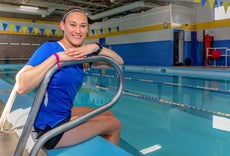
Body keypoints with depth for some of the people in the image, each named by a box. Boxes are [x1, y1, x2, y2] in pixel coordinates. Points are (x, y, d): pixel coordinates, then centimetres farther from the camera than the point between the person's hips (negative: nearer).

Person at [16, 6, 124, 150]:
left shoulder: (82, 53, 1)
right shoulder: (49, 48, -19)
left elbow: (119, 61, -2)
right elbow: (22, 87, -33)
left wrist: (96, 47, -18)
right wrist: (56, 58, -34)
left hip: (65, 113, 8)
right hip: (51, 127, -7)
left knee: (108, 114, 22)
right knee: (115, 125, 4)